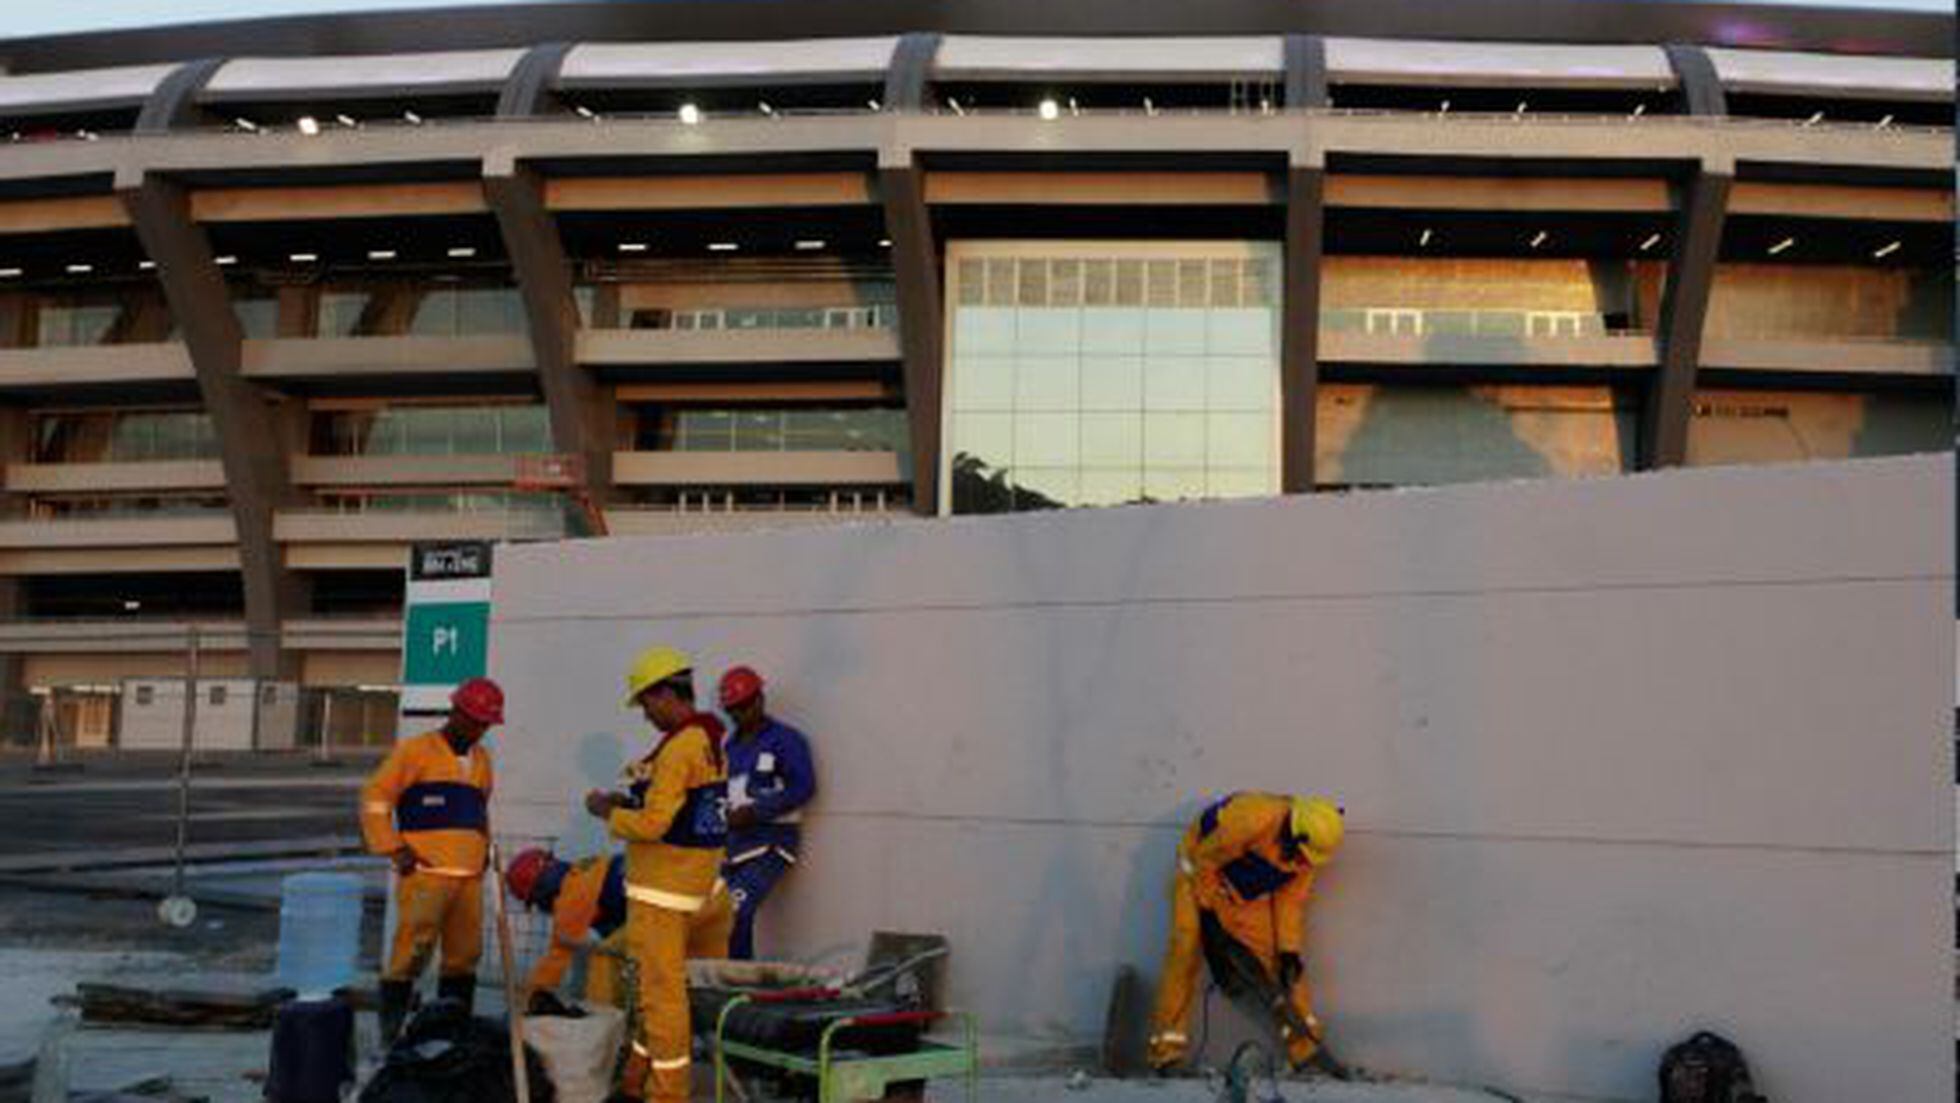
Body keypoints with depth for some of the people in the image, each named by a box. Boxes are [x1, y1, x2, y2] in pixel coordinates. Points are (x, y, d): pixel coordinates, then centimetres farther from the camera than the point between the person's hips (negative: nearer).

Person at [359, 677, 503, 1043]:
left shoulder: (482, 759, 19)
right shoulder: (416, 751, -1)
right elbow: (375, 799, -2)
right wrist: (395, 849, -8)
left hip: (470, 877, 6)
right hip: (425, 874, -6)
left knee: (465, 955, 9)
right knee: (412, 953, -10)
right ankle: (391, 1032, -3)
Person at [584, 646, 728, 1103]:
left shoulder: (679, 747, -18)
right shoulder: (710, 741, 11)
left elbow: (652, 825, -21)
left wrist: (607, 811, -5)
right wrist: (631, 801, 12)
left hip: (662, 890, -10)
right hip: (698, 883, 10)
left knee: (661, 990, -2)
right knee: (654, 984, 18)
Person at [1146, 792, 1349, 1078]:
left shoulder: (1308, 849, -14)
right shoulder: (1250, 819, -37)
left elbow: (1291, 898, -2)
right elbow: (1204, 863, -26)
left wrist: (1289, 948, -9)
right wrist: (1210, 922, -19)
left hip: (1248, 897, 6)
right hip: (1201, 877, -5)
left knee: (1281, 960, -4)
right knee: (1184, 954, -18)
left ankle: (1307, 1047, 4)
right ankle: (1166, 1053, -14)